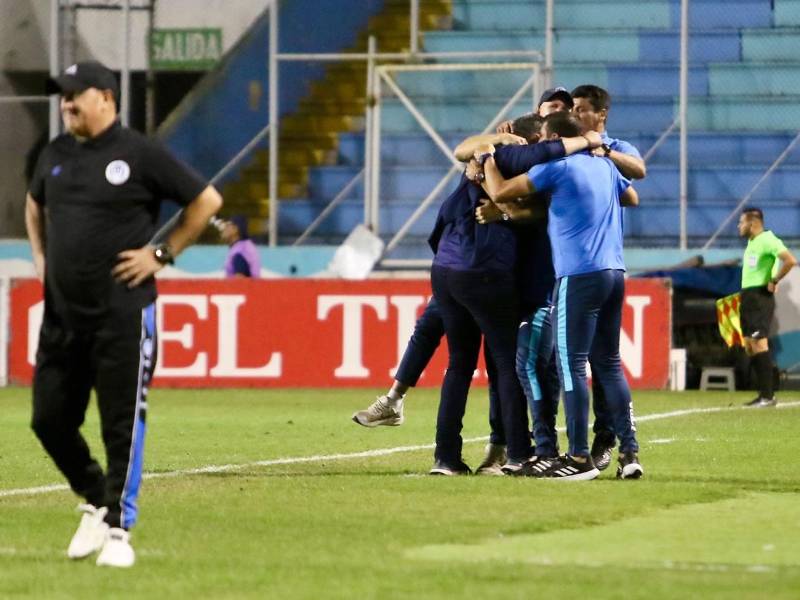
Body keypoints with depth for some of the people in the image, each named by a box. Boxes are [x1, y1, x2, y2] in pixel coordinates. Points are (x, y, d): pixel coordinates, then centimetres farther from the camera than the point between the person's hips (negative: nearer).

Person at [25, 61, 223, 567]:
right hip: (62, 313, 6)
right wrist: (41, 256, 17)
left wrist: (163, 254, -7)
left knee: (122, 426, -4)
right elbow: (35, 204, 31)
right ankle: (96, 501, 28)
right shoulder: (55, 155, 10)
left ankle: (118, 530, 3)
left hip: (122, 314, -6)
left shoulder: (140, 154, -7)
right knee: (50, 420, 7)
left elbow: (207, 200, -4)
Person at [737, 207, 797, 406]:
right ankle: (763, 394, 11)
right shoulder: (751, 243, 16)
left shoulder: (767, 240, -12)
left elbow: (790, 260, -25)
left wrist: (774, 281, -17)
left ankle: (768, 396, -13)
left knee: (759, 344, -13)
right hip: (747, 298, 10)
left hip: (760, 297, -10)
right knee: (750, 346, 8)